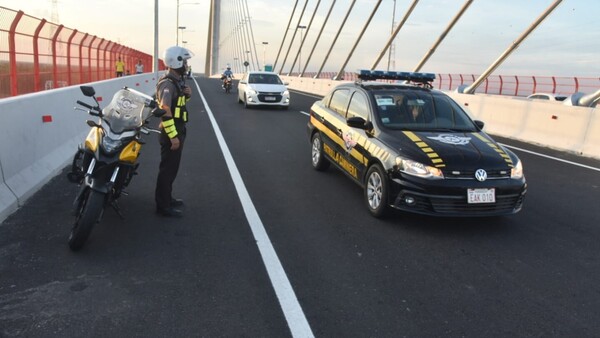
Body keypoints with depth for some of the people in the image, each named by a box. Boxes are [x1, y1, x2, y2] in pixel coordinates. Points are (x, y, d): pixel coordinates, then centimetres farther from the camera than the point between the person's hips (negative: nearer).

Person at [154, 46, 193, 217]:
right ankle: (163, 205, 6)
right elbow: (165, 112, -25)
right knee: (167, 168, -3)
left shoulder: (178, 80, 12)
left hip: (178, 130, 10)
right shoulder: (167, 83, -19)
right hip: (171, 132, -10)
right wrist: (173, 136, -25)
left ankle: (167, 198, 30)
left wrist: (187, 95, 3)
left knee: (172, 167, 17)